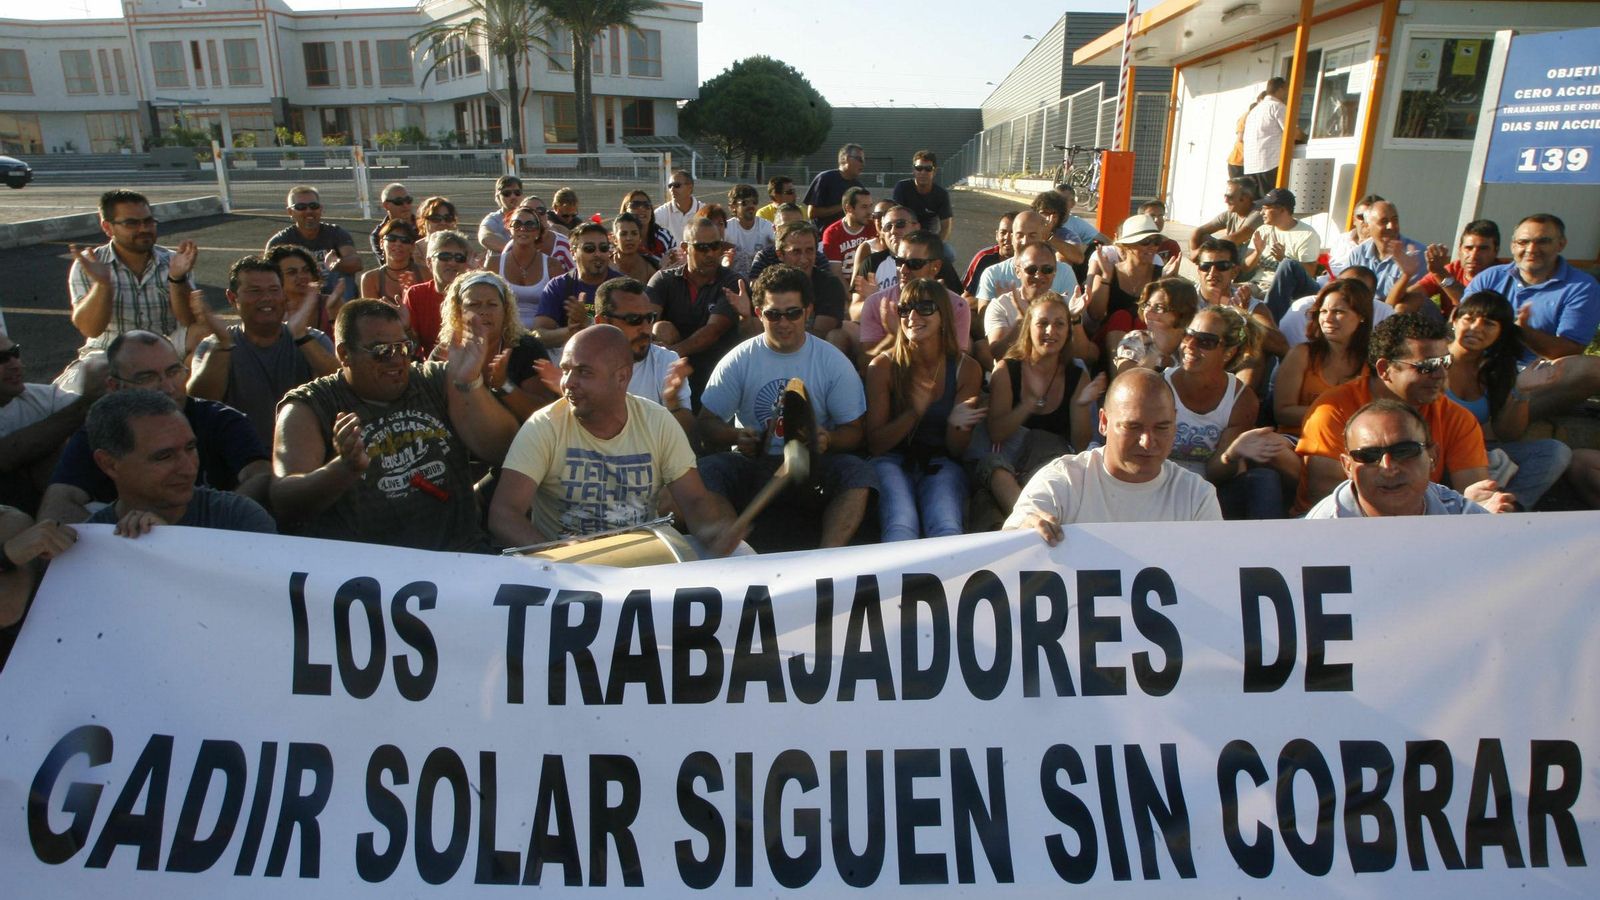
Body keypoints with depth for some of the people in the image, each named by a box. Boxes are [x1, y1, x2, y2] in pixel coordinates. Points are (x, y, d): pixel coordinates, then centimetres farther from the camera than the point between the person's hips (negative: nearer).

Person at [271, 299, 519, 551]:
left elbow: (498, 450, 4)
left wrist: (469, 383, -10)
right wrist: (346, 468, -27)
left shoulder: (436, 381, 13)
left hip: (458, 552, 3)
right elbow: (284, 504, -8)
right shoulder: (307, 407, 5)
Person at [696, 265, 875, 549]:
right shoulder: (738, 361, 3)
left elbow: (853, 430, 4)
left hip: (812, 466, 0)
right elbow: (707, 423, 3)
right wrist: (737, 437, -20)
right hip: (751, 464, 1)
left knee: (858, 472, -31)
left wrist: (828, 439, -20)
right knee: (703, 472, -30)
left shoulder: (834, 362, 3)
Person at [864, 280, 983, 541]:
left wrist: (955, 424, -20)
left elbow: (957, 450, 3)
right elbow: (875, 444, -5)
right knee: (901, 527, -30)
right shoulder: (883, 366, -4)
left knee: (948, 530, -27)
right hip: (892, 461, -1)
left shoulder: (966, 368, 1)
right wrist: (914, 413, -21)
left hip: (941, 464, 1)